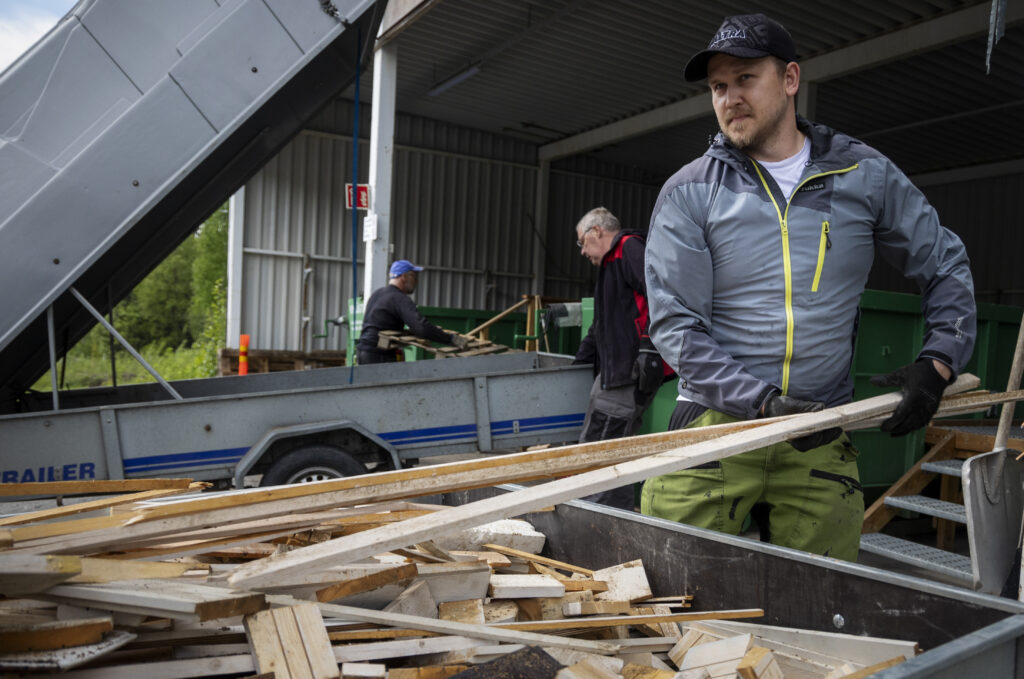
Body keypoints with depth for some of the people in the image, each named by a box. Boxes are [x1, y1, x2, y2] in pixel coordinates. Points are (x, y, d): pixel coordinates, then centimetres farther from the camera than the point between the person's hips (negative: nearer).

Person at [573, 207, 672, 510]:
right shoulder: (611, 263, 30)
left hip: (628, 371, -11)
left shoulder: (630, 248, -3)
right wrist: (578, 361, 39)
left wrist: (649, 347, -26)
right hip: (615, 372, 11)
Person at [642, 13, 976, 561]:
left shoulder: (864, 175, 6)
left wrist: (936, 365, 2)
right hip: (714, 422, -1)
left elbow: (945, 269, 17)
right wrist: (763, 401, -16)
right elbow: (674, 326, -6)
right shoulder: (688, 193, -1)